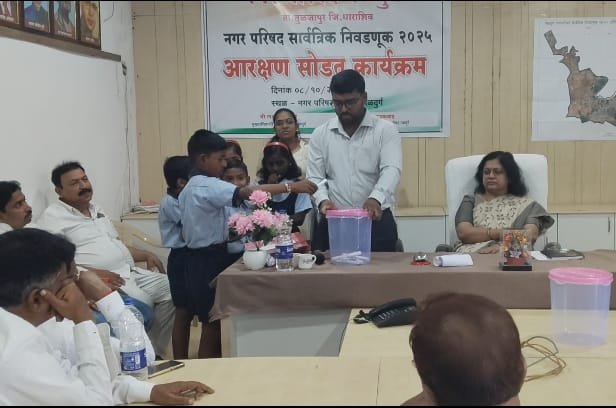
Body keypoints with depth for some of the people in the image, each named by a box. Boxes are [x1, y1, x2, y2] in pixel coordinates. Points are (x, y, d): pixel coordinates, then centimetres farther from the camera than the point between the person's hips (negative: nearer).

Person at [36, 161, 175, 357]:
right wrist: (92, 274, -26)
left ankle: (154, 352, 6)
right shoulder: (53, 216, -6)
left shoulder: (97, 211, 21)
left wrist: (146, 255, 13)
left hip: (132, 272, 9)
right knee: (142, 305, -29)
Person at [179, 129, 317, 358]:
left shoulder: (192, 187, 14)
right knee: (212, 324, -2)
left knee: (213, 322, 14)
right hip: (208, 261, -10)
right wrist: (291, 187, -36)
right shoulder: (207, 186, -18)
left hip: (203, 258, 10)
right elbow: (246, 193, -33)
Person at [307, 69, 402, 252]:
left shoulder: (385, 130, -1)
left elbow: (391, 170, -15)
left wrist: (375, 198, -34)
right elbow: (315, 177, 5)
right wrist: (323, 200, -17)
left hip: (376, 221, -2)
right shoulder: (321, 134, 8)